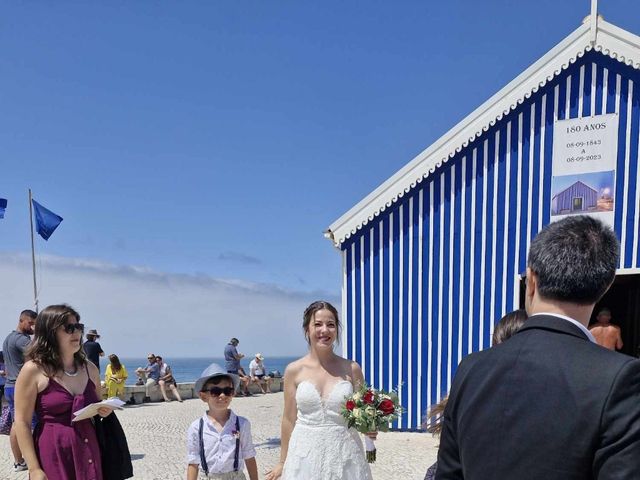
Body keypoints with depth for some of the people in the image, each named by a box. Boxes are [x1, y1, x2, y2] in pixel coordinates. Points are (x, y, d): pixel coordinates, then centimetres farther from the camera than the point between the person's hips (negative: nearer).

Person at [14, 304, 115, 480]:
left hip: (88, 453, 5)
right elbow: (22, 422, -9)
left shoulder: (90, 368, 7)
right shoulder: (33, 370, -8)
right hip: (52, 455, -5)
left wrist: (105, 411, -1)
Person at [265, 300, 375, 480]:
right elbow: (289, 419, 3)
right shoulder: (294, 370, -3)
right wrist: (283, 463, 8)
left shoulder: (351, 369, -3)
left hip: (344, 455, 0)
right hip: (305, 456, 0)